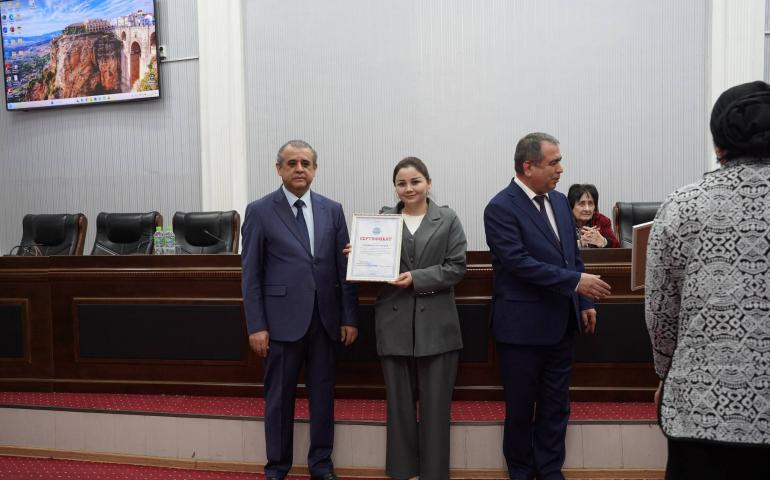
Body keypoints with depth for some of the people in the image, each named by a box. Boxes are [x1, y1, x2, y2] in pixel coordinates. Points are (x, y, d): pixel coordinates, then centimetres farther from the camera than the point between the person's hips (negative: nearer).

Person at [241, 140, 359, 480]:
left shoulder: (332, 209, 6)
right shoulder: (259, 211, -2)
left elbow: (345, 266, 6)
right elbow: (251, 273, -3)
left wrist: (349, 317, 2)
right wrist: (256, 325, -8)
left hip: (325, 318, 3)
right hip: (283, 319, -2)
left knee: (323, 394, 11)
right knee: (279, 397, 8)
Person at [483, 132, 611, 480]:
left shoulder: (559, 200, 8)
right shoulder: (501, 208, -15)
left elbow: (573, 255, 13)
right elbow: (521, 263, -22)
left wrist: (584, 303, 10)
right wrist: (576, 281, -22)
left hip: (562, 322, 7)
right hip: (523, 325, -6)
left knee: (556, 405, 15)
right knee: (520, 407, 10)